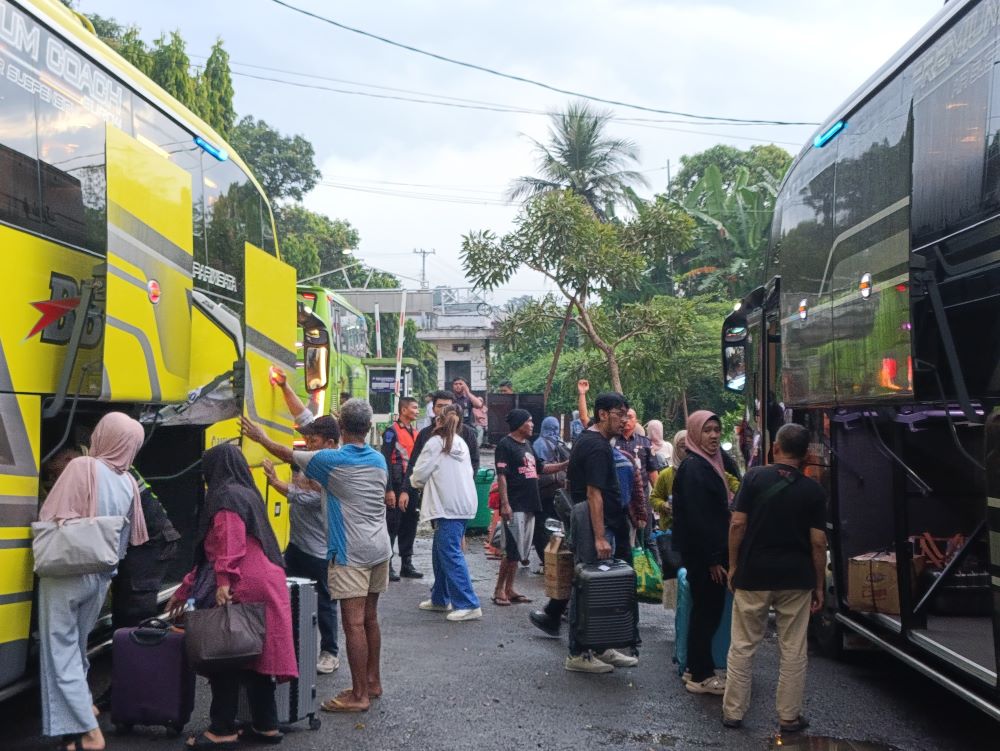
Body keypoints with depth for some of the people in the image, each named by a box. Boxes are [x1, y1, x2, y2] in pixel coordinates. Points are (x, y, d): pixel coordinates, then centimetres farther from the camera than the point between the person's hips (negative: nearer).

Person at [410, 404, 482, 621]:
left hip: (447, 506, -8)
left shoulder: (435, 442, -6)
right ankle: (440, 599, 25)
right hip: (463, 503, 8)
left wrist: (416, 481, 18)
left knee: (450, 555, -7)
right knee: (441, 552, 18)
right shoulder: (461, 443, 13)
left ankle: (469, 605, -11)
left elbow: (419, 474, -6)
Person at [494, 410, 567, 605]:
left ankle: (509, 590, 18)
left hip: (529, 506, 9)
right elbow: (501, 475, -15)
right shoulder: (505, 444, -9)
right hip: (514, 506, -9)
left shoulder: (527, 445, 16)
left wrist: (565, 465, 10)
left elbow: (541, 468, 22)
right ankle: (499, 590, 2)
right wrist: (505, 504, -22)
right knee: (513, 550, -9)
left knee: (520, 551, 11)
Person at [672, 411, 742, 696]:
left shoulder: (720, 461, 10)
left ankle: (699, 670, 24)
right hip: (701, 554, -8)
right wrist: (712, 559, -19)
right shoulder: (693, 468, -16)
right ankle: (701, 677, 8)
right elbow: (697, 517, -20)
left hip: (715, 550, 8)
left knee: (709, 611, 14)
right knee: (706, 611, -1)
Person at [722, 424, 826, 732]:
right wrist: (819, 586, 6)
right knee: (793, 650, 9)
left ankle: (733, 711, 13)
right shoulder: (813, 490, -2)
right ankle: (789, 717, 15)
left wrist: (734, 566, 3)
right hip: (796, 578, 1)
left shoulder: (754, 477, -5)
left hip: (753, 574, 0)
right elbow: (818, 542, -3)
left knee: (742, 646, 9)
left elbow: (737, 525, -8)